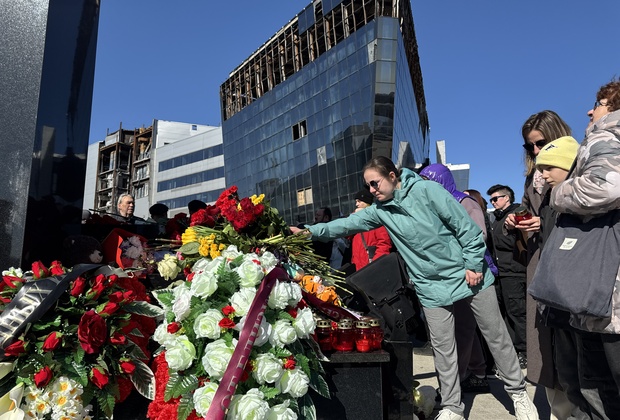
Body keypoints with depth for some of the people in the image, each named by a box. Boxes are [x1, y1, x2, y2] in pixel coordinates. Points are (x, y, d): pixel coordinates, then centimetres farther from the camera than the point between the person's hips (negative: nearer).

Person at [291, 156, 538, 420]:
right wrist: (310, 231, -11)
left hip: (468, 275, -3)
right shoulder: (380, 210, 0)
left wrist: (473, 264, -11)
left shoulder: (427, 190, -14)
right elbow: (347, 224, -2)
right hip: (432, 287, 3)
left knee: (496, 336, 13)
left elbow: (466, 227, -11)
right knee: (443, 348, 7)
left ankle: (518, 392, 33)